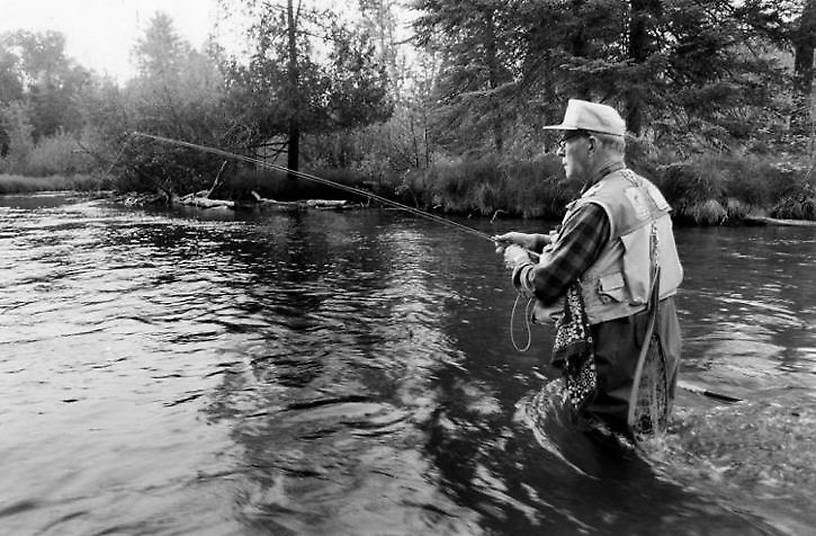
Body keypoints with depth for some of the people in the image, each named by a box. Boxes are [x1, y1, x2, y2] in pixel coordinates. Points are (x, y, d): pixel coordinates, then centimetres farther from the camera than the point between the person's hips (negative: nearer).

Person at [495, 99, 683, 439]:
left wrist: (518, 260, 1)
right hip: (660, 344, 9)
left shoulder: (597, 208, -25)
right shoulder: (642, 187, 5)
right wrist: (533, 241, 14)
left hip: (620, 356, -9)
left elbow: (544, 286, -22)